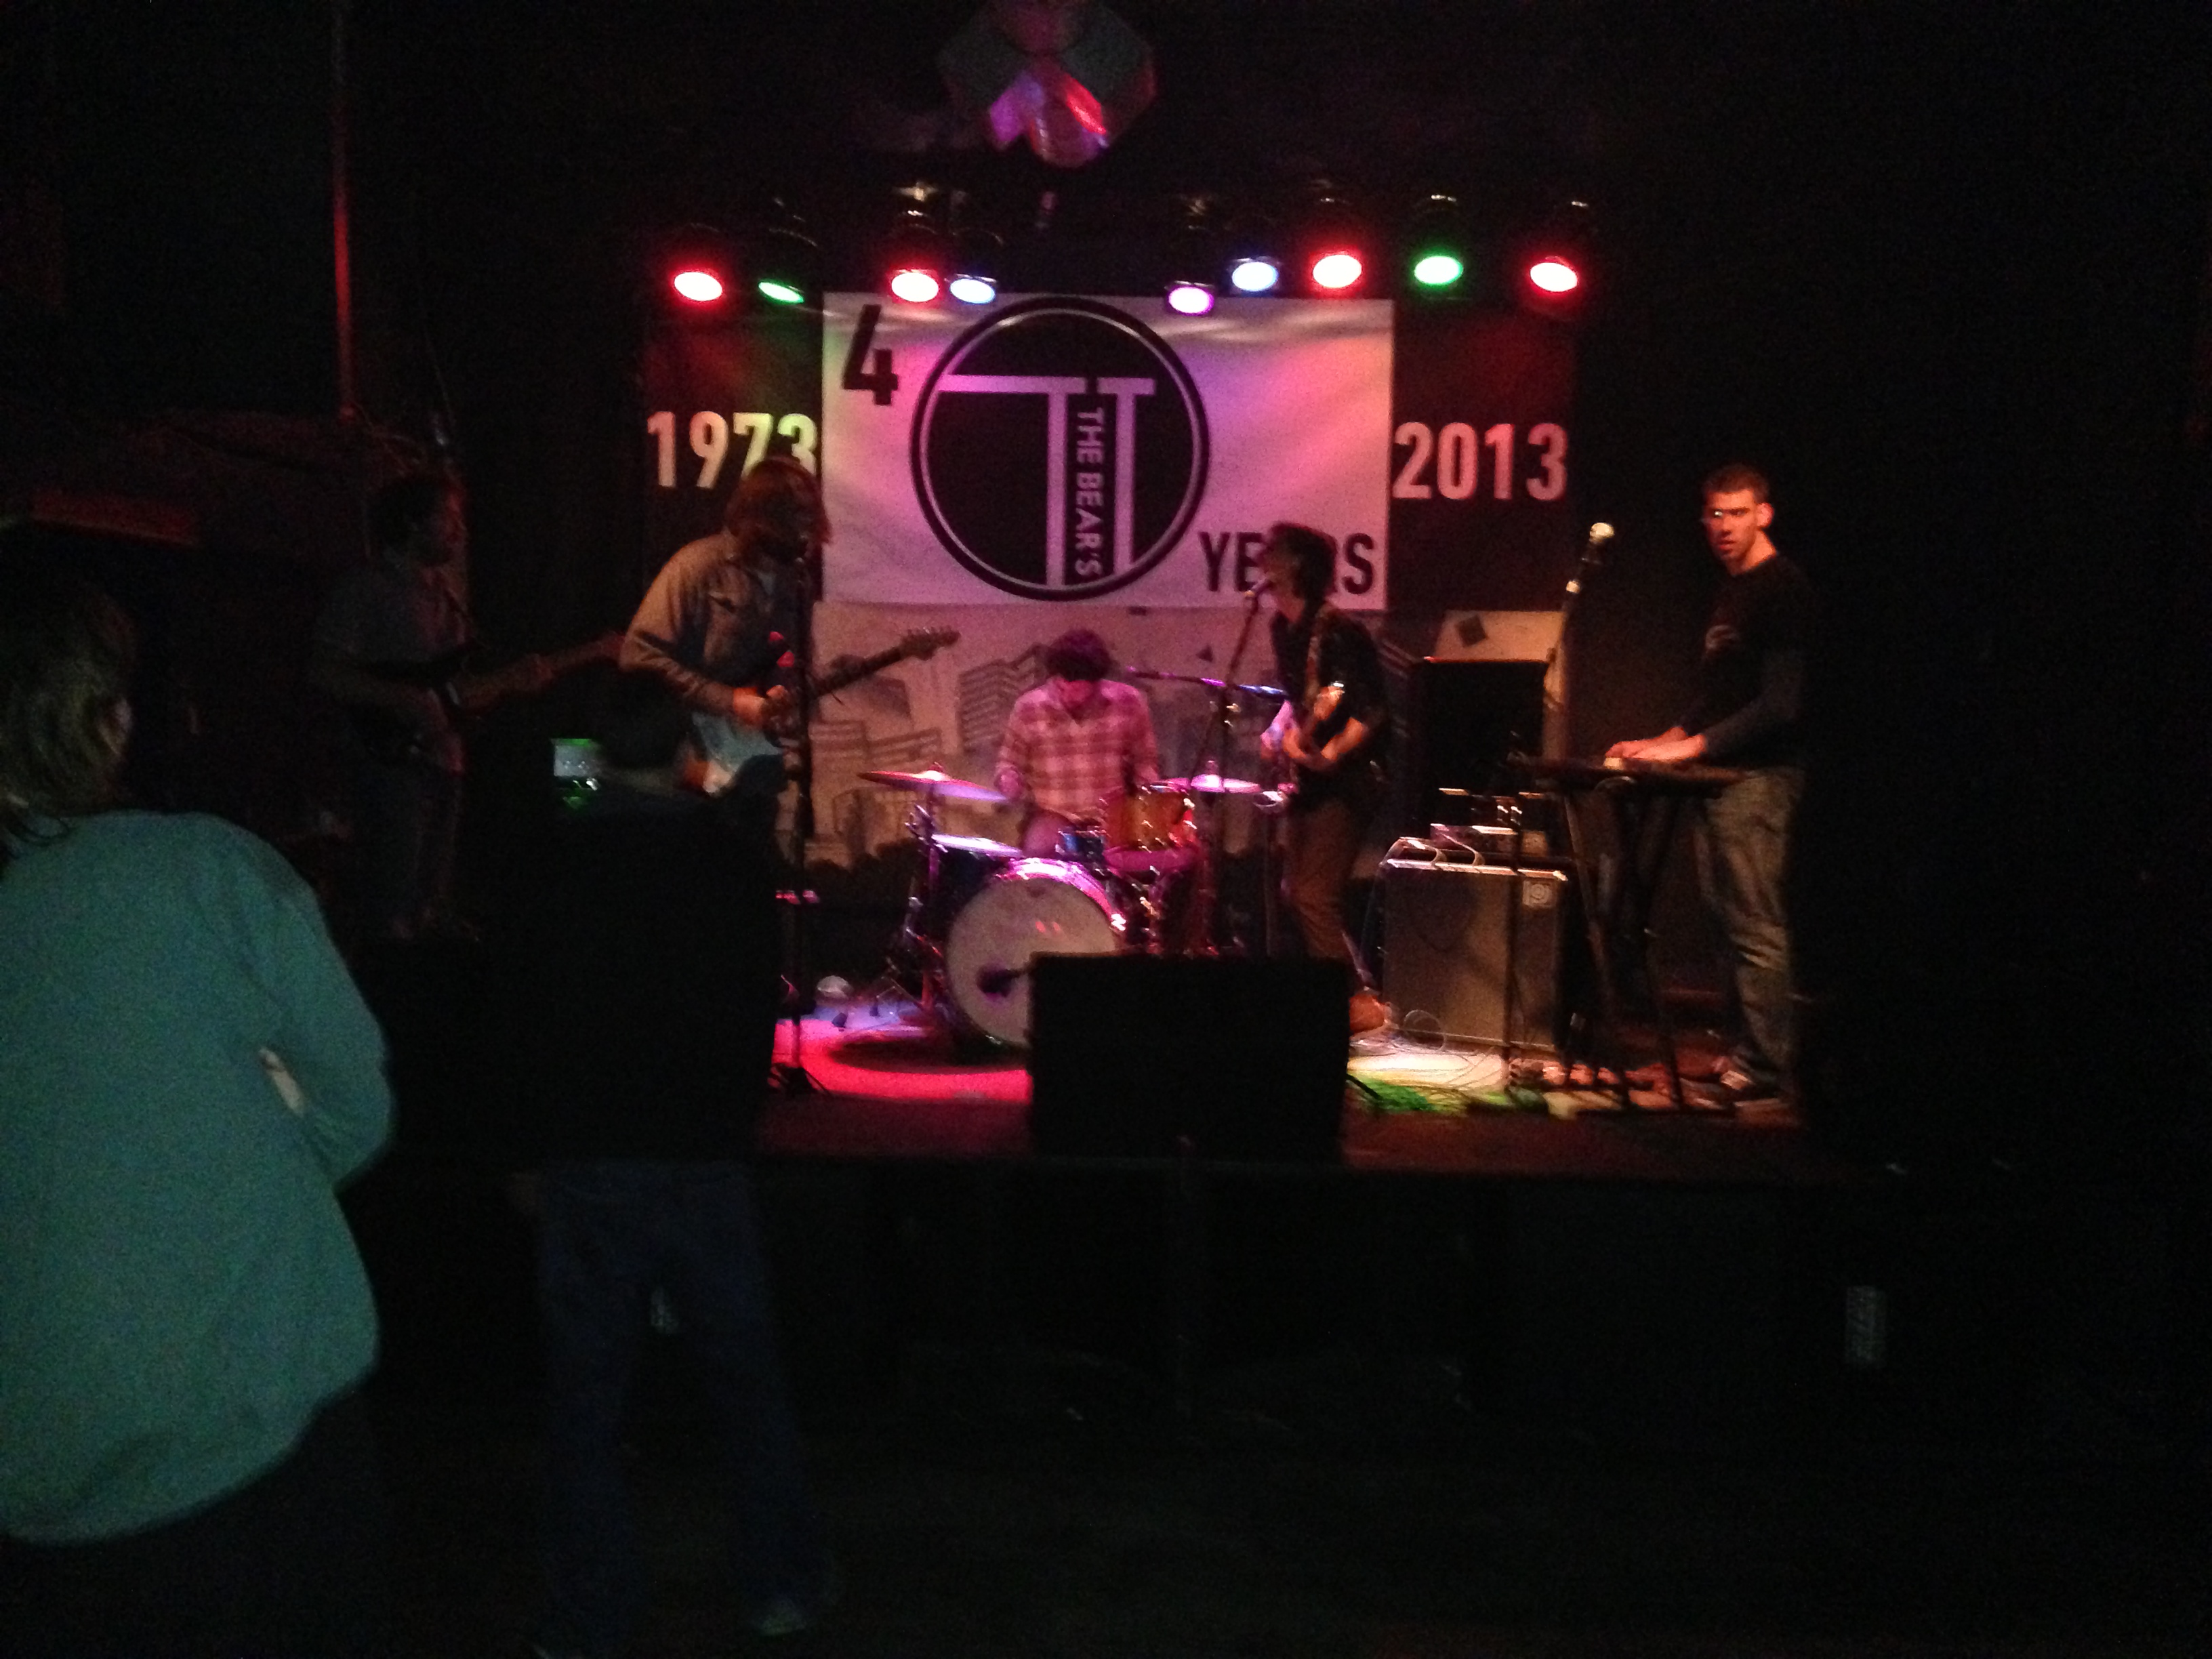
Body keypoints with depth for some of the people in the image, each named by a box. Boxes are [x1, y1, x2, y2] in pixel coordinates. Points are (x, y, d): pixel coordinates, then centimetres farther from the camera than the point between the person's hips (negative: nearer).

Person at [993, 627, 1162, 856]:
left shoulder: (1128, 703, -4)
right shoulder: (1029, 708, -6)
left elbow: (1146, 759, 10)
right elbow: (1010, 761, 8)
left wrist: (1139, 791, -9)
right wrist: (1009, 781, -14)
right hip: (1054, 815, 0)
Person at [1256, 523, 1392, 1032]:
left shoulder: (1338, 633, -17)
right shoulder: (1283, 627, 10)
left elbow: (1374, 711, -22)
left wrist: (1331, 752, -33)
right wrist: (1278, 731, 10)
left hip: (1343, 781, -10)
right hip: (1305, 780, 10)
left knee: (1314, 896, -13)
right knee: (1295, 893, 13)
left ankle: (1358, 1002, -3)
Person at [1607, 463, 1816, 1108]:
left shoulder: (1783, 589, -8)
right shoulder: (1730, 592, 20)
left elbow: (1780, 704, -16)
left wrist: (1690, 745, -18)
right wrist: (1667, 740, 14)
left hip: (1760, 776, -9)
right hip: (1719, 774, 9)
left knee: (1756, 928, -9)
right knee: (1730, 921, 9)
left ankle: (1765, 1067, -4)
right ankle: (1746, 1051, 15)